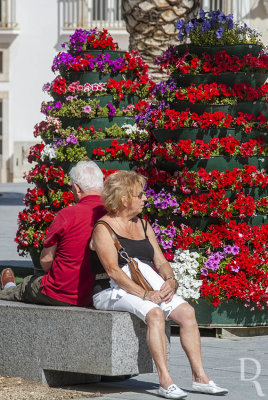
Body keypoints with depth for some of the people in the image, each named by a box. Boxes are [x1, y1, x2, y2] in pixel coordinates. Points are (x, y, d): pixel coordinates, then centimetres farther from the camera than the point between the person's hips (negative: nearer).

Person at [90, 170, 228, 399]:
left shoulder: (143, 226, 17)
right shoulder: (104, 228, -6)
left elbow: (161, 262, 14)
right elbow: (113, 270, -17)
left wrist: (170, 281, -9)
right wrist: (145, 294, -25)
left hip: (150, 289, 7)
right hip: (113, 292, -7)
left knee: (186, 312, -17)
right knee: (155, 313, -34)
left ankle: (200, 377, -17)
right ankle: (165, 381, -36)